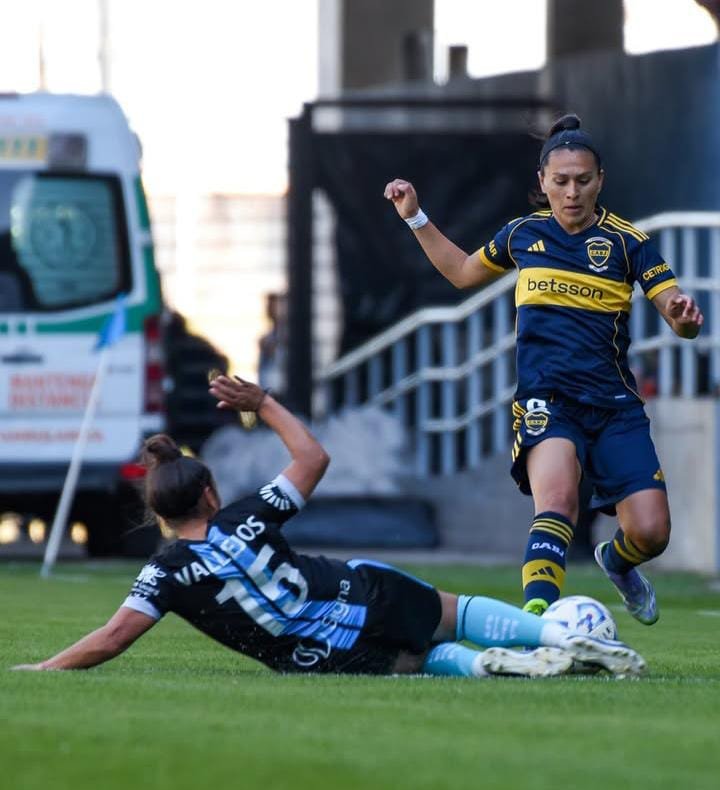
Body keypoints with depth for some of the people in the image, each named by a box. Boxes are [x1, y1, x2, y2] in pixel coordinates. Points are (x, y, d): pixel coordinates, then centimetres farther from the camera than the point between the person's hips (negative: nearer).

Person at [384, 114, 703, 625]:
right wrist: (415, 218, 22)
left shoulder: (627, 242, 1)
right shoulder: (524, 234, 9)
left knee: (651, 532, -10)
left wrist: (685, 316, -30)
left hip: (615, 406, 0)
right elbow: (463, 272, 28)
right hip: (546, 400, 0)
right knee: (557, 497, -32)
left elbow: (678, 315, -6)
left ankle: (617, 561, 28)